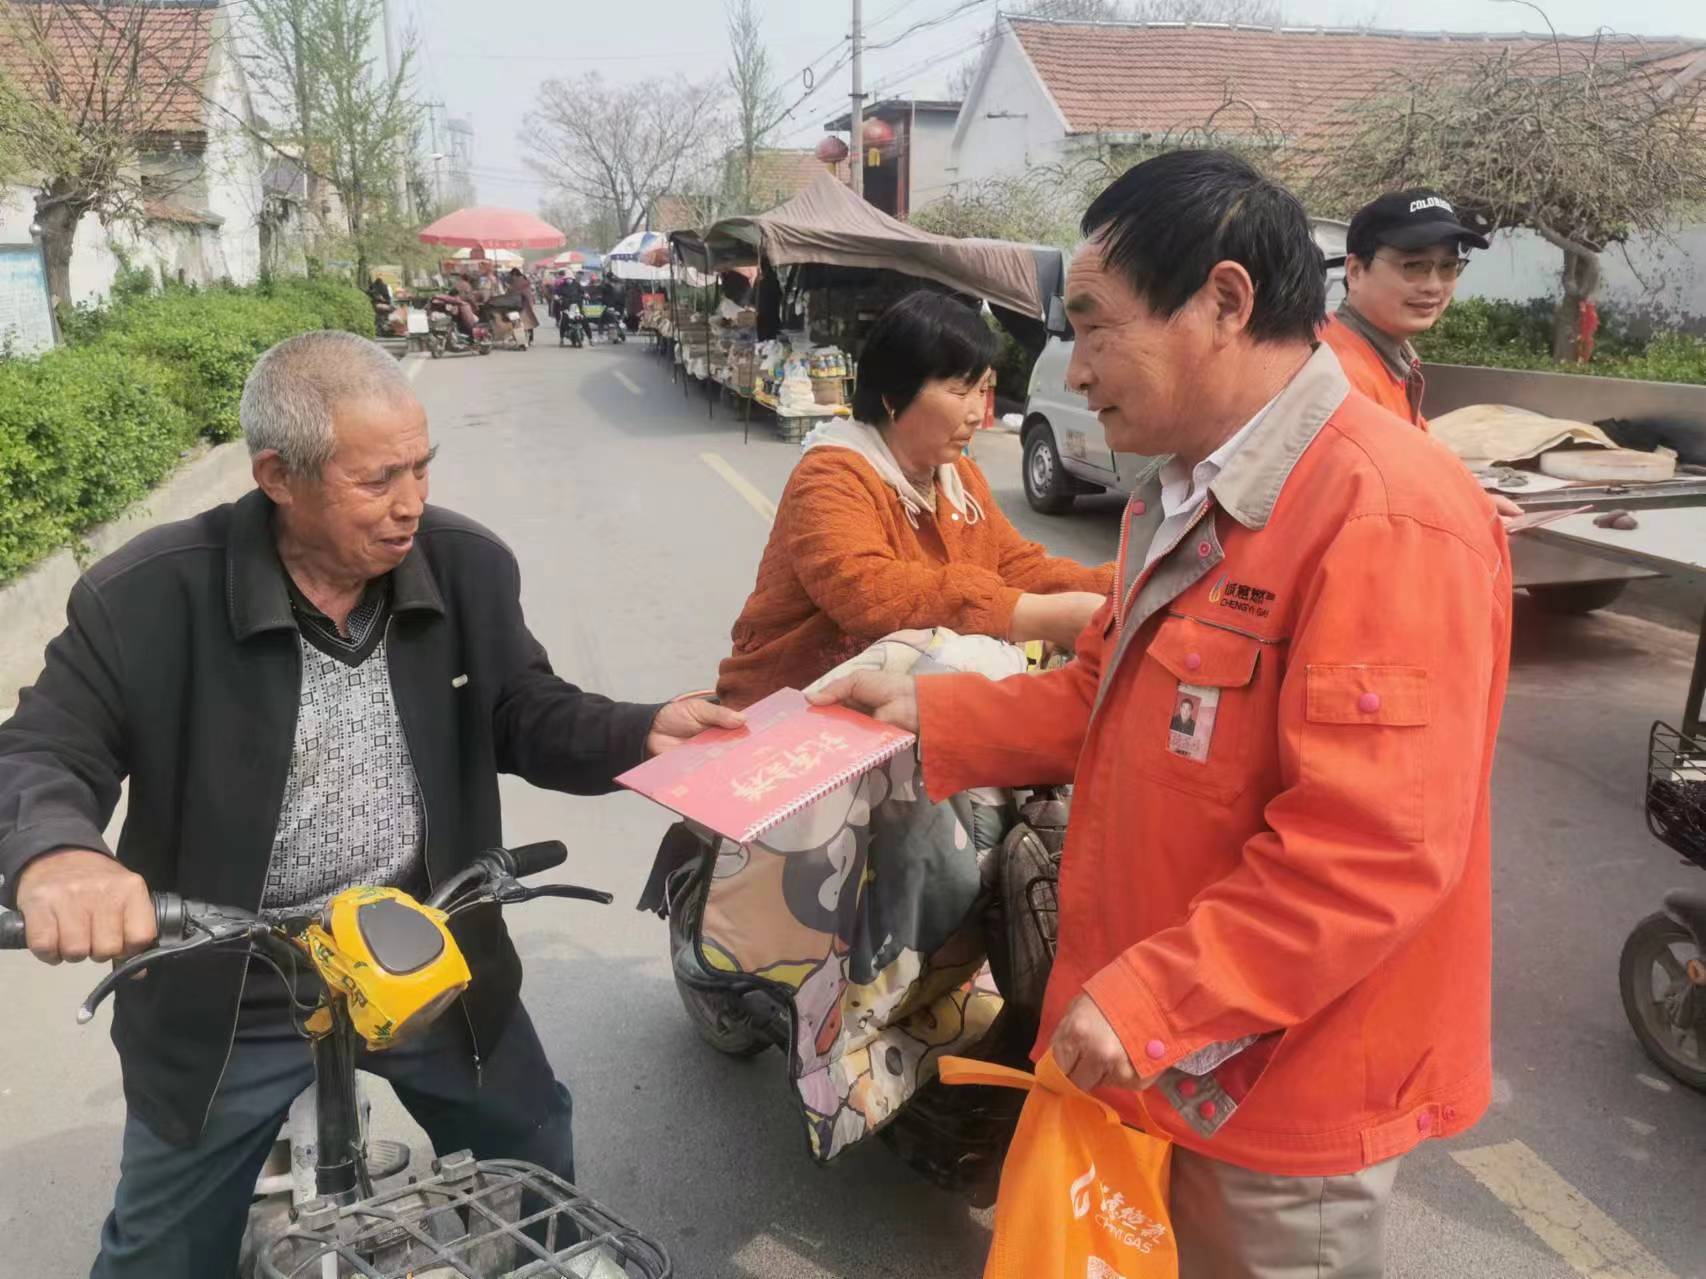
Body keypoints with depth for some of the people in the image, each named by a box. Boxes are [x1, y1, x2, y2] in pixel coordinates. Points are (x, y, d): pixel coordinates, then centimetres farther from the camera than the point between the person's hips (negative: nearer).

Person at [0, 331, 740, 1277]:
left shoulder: (469, 568, -9)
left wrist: (643, 734, -18)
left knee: (543, 1193, 21)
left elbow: (529, 717, 1)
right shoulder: (147, 598, -18)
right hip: (231, 1000, -2)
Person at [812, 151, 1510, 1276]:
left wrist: (1151, 1003, -25)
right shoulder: (1188, 499, 7)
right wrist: (932, 716, 2)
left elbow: (1373, 851, -30)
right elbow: (1108, 702, 13)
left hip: (1284, 1082, -8)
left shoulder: (1387, 519, -27)